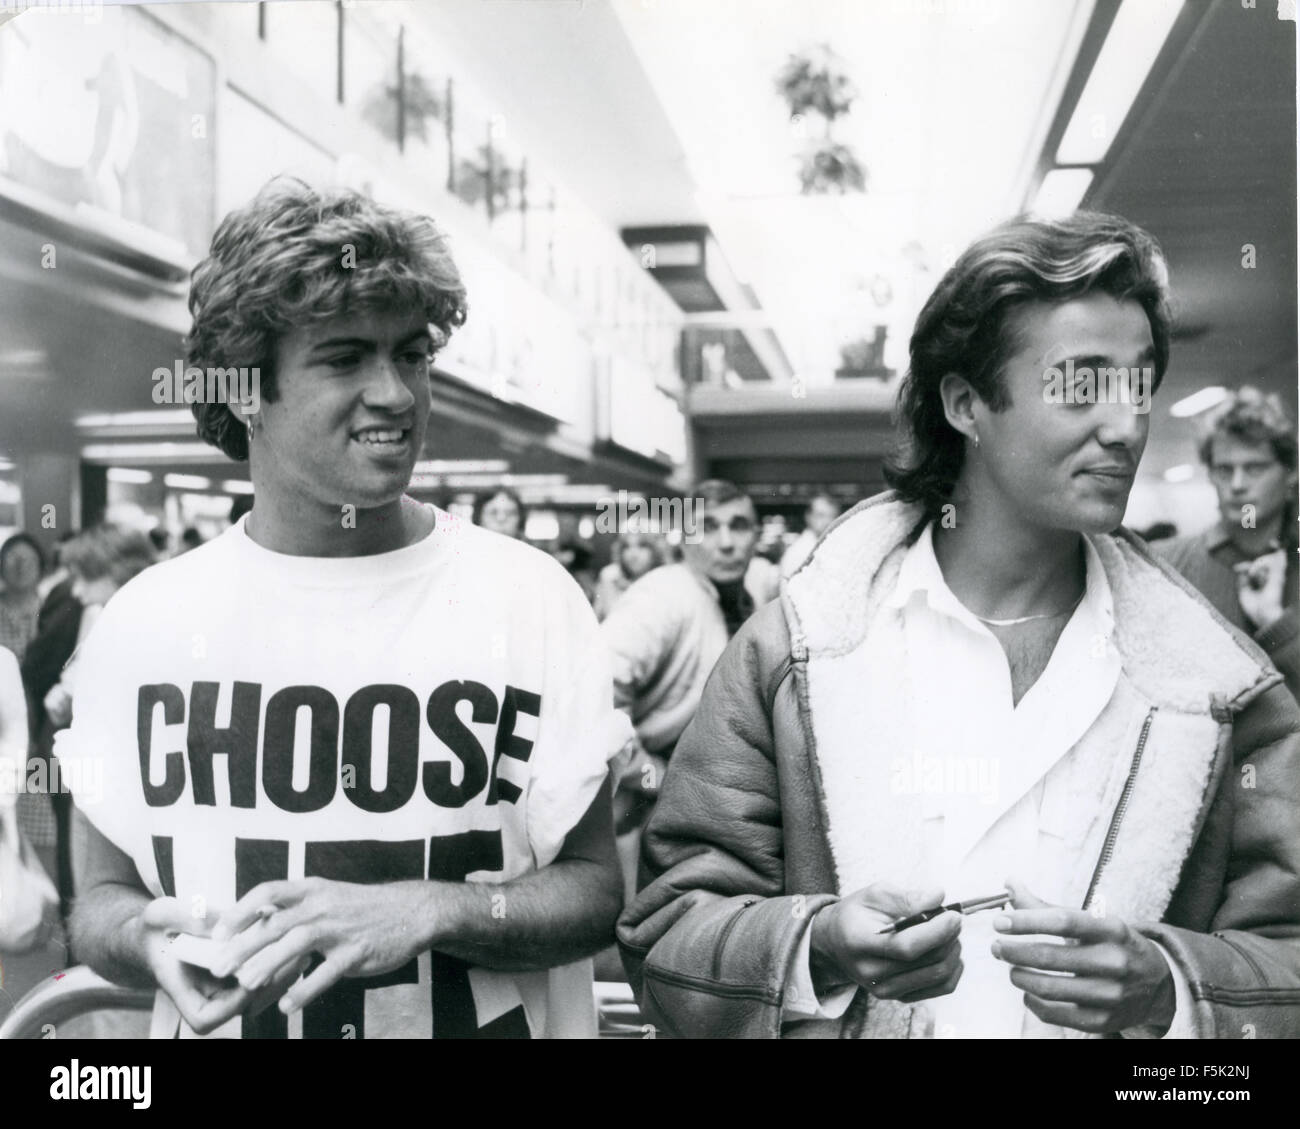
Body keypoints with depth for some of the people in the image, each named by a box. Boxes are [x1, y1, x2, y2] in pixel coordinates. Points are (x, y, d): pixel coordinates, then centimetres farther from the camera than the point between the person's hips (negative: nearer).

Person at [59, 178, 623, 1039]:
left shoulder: (530, 597, -13)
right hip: (212, 1008, 2)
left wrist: (425, 912, -25)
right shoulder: (144, 620, -8)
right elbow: (103, 895, 2)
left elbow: (593, 892, -9)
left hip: (478, 1016, -1)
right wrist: (152, 939, -19)